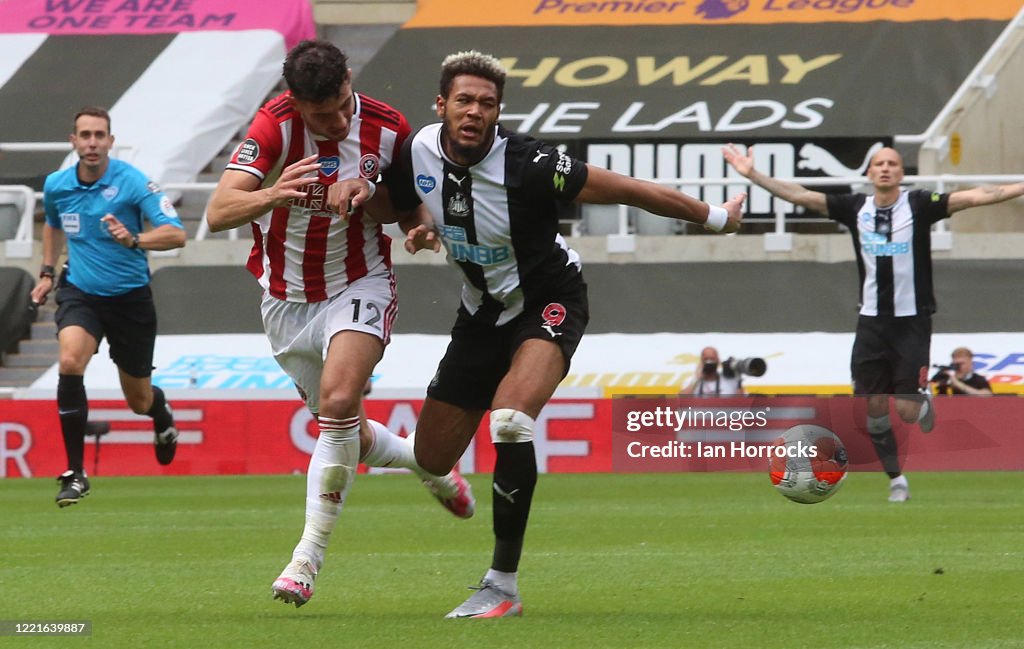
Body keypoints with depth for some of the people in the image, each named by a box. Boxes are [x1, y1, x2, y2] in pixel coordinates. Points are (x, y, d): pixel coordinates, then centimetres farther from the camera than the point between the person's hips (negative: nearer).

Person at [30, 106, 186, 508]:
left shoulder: (133, 183, -15)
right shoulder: (56, 186, -1)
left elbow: (175, 234, -24)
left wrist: (135, 240, -40)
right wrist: (48, 272, 18)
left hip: (130, 297, -2)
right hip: (80, 293, 2)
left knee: (140, 402, 10)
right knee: (70, 362, -29)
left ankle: (162, 413, 52)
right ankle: (75, 474, -23)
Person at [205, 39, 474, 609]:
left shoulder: (387, 128, -16)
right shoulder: (274, 127, -23)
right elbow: (218, 213, -32)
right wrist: (272, 195, -53)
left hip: (359, 286, -1)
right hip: (287, 300, 1)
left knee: (338, 400, -26)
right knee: (350, 436, 12)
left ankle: (310, 555, -20)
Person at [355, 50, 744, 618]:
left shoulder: (527, 166, -27)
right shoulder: (419, 152, -12)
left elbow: (623, 189, -19)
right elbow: (388, 204, 11)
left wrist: (713, 216, -11)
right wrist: (418, 225, -13)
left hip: (548, 301, -6)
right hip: (483, 310, 6)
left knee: (509, 421, -32)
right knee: (432, 460, 7)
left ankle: (503, 586, -24)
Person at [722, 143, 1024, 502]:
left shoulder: (918, 204, -5)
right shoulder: (857, 208, 3)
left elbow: (974, 197, -13)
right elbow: (800, 195, 5)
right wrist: (753, 175, 1)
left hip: (912, 321, -3)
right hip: (871, 322, 3)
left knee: (906, 410, -7)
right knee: (873, 408, 0)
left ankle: (926, 404, 30)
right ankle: (896, 479, 17)